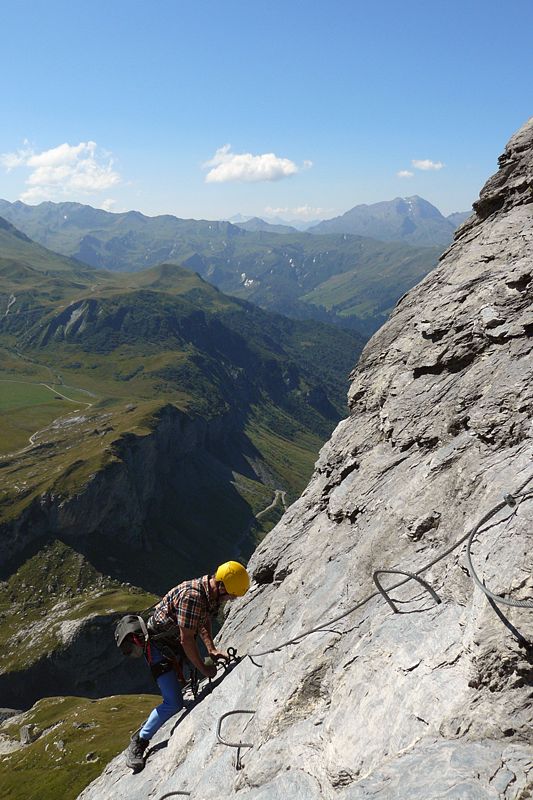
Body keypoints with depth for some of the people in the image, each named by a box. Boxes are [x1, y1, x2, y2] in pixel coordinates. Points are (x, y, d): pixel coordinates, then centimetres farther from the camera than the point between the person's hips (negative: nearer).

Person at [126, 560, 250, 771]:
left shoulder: (213, 594, -6)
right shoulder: (191, 596, -35)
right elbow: (187, 640, -28)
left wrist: (211, 649, -1)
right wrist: (203, 668, -17)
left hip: (177, 643, 9)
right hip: (158, 644, -9)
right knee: (174, 704, -13)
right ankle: (139, 742, 6)